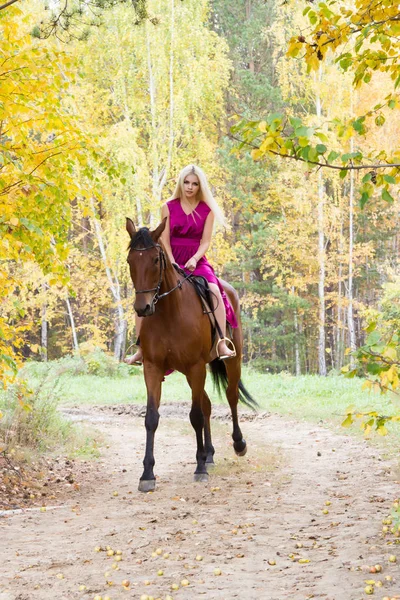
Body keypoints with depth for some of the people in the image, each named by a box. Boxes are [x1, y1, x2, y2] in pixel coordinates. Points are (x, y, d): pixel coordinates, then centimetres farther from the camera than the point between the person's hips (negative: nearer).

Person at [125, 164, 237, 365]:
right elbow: (165, 240, 1)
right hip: (171, 260, 1)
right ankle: (140, 350, -8)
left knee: (214, 290, -31)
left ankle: (222, 343, -28)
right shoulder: (169, 207, 5)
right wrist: (172, 265, -13)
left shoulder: (207, 210, 3)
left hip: (196, 261, -1)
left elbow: (205, 241, -1)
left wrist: (194, 259, -19)